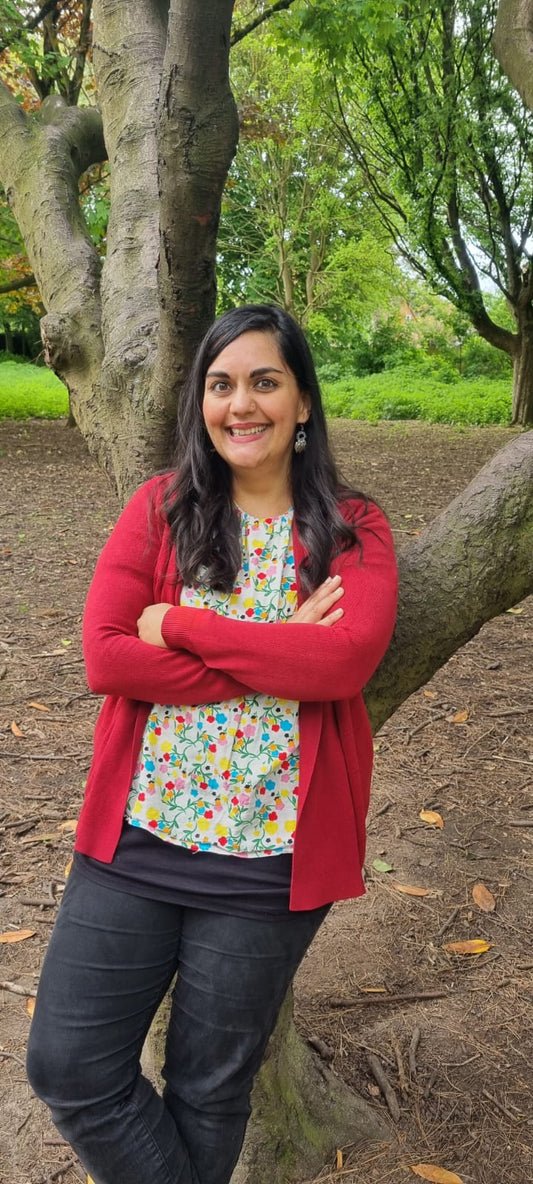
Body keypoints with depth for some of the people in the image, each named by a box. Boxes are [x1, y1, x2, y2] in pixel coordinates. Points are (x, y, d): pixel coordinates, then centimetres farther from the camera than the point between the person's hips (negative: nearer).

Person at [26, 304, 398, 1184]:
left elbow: (349, 656, -19)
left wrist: (179, 624, -17)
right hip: (136, 837, 2)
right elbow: (104, 654, -11)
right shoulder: (160, 508, 1)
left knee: (210, 1091, 16)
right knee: (68, 1067, 7)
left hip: (271, 857, -1)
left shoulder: (353, 529, -1)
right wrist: (282, 657, -16)